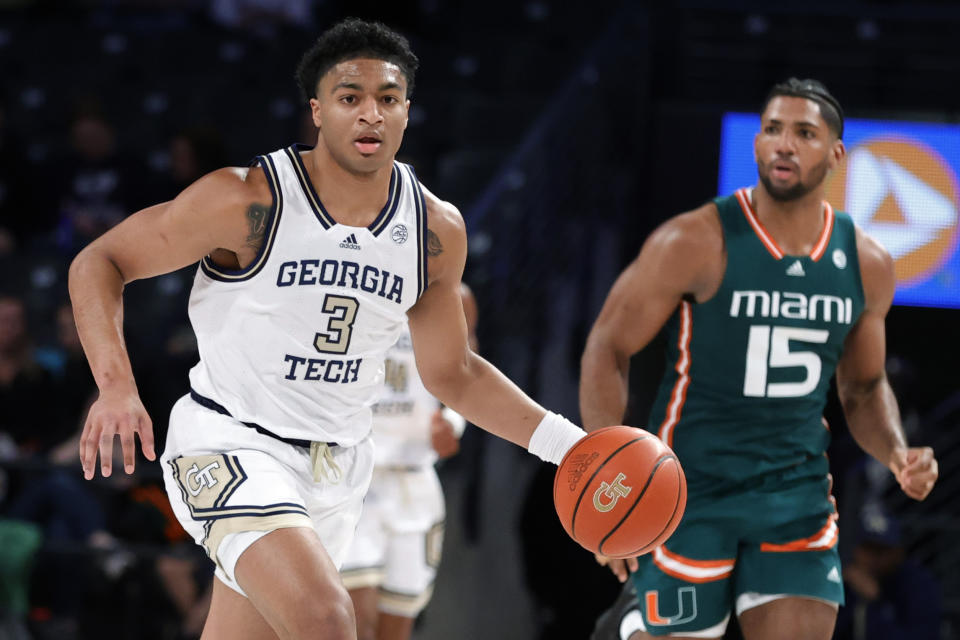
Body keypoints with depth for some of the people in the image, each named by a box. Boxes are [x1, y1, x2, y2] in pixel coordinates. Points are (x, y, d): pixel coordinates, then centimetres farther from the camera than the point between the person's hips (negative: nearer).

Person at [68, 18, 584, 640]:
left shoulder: (437, 230, 0)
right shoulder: (248, 202, -16)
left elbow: (451, 372, 14)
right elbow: (99, 263, -9)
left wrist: (562, 441, 1)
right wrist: (116, 386, -25)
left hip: (338, 466, 6)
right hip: (232, 444, -6)